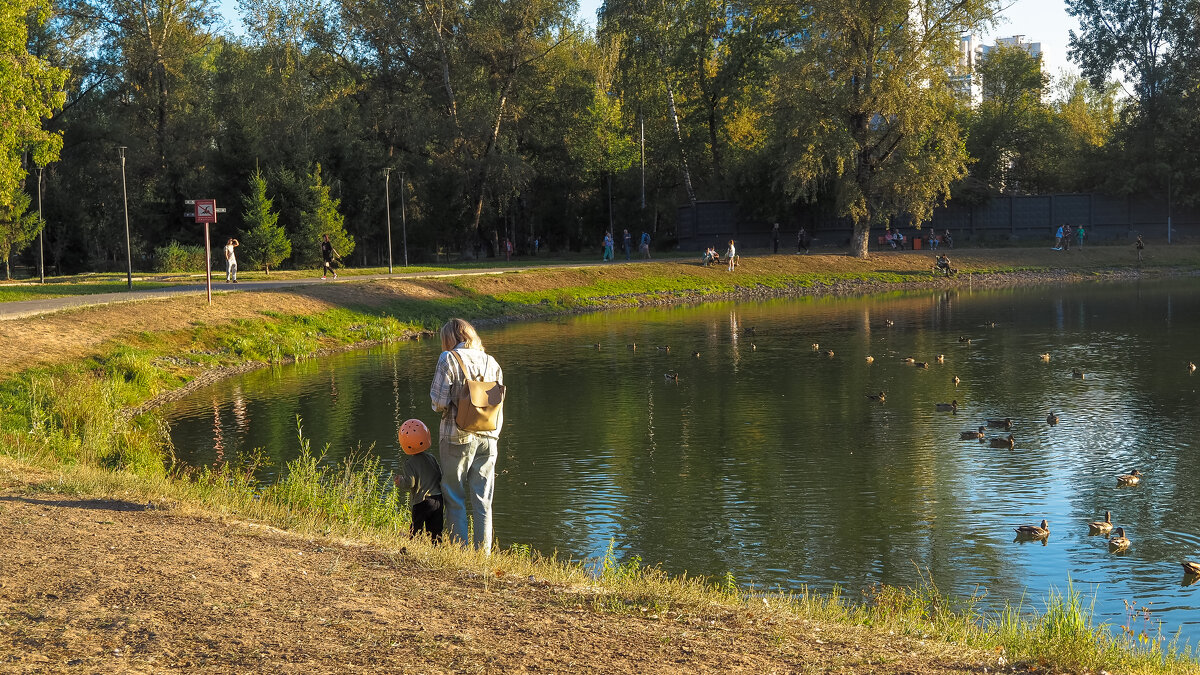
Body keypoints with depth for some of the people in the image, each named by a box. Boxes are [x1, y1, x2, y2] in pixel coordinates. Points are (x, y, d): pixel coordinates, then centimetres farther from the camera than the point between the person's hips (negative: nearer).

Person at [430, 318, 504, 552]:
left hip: (457, 438, -4)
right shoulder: (491, 362, 6)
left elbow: (439, 402, -11)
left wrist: (441, 406, 10)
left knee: (455, 498, 7)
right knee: (483, 502, 10)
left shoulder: (449, 359, -8)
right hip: (487, 437, 4)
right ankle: (483, 553, 11)